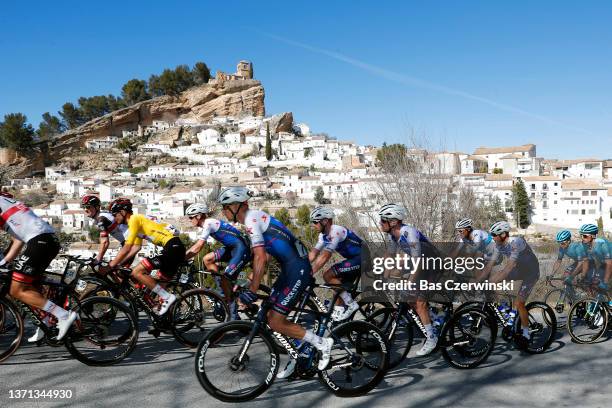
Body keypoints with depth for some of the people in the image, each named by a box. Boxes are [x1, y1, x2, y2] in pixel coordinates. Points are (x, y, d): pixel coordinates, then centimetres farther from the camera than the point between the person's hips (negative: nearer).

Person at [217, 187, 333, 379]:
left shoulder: (251, 220, -16)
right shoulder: (254, 217, 15)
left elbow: (261, 258, -24)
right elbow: (259, 256, 23)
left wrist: (252, 291, -22)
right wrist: (251, 283, 25)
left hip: (298, 269, -10)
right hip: (290, 268, 10)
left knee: (276, 323, -7)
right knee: (271, 317, 12)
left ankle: (323, 343, 4)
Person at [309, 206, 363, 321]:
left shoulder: (336, 231, -23)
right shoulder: (324, 235, 7)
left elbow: (325, 256, -28)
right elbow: (313, 253, 6)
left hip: (362, 259, -10)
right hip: (354, 260, 10)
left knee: (328, 276, -18)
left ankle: (351, 304, -9)